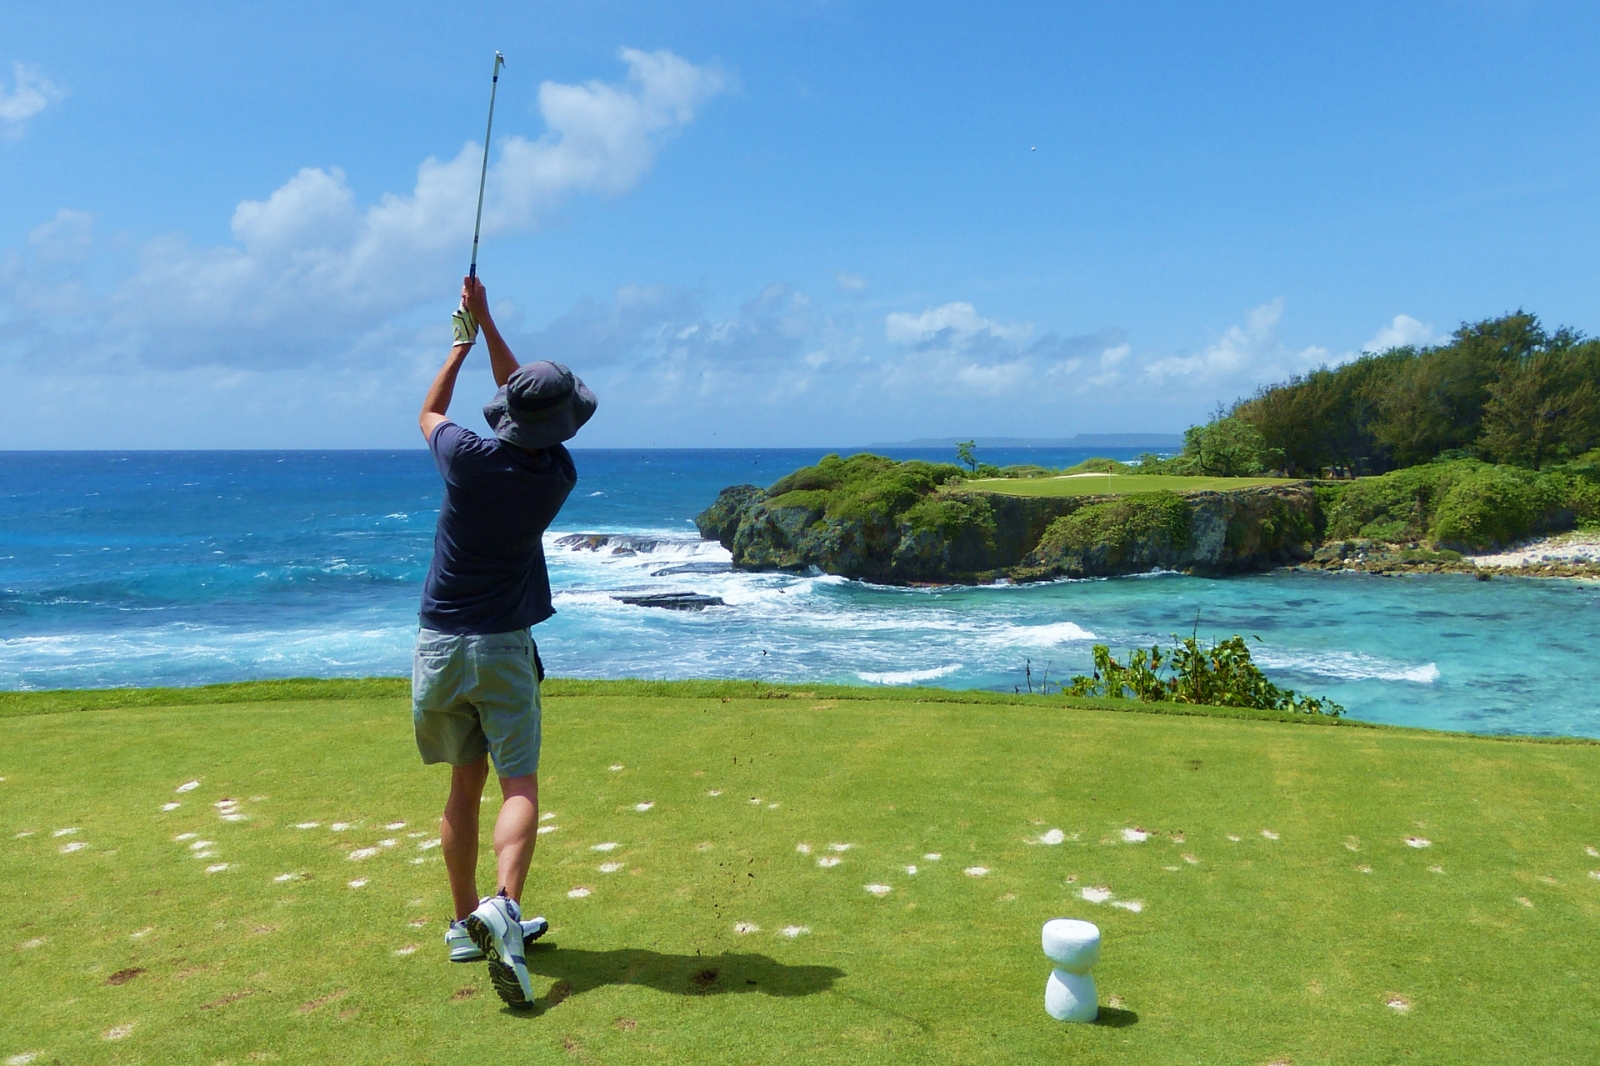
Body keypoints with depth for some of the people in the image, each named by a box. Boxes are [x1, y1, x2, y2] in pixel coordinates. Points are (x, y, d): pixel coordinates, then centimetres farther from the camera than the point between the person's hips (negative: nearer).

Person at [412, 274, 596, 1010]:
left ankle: (467, 923, 20)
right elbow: (526, 403, 11)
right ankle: (502, 905, -25)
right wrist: (486, 324, 17)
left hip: (439, 645, 2)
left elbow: (428, 414, 13)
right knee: (519, 785, -2)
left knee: (465, 784, 13)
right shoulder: (557, 475, -9)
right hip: (503, 648, -2)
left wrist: (464, 339, 23)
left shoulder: (469, 460, -12)